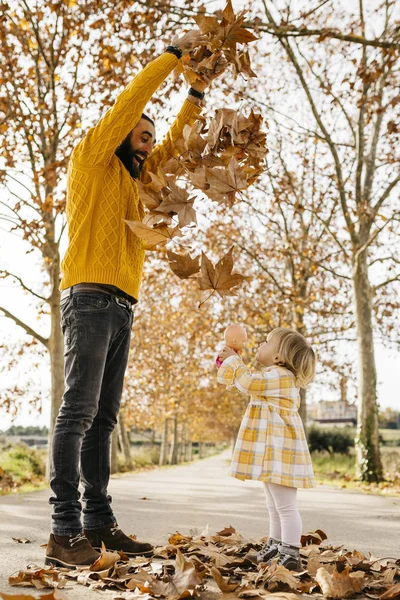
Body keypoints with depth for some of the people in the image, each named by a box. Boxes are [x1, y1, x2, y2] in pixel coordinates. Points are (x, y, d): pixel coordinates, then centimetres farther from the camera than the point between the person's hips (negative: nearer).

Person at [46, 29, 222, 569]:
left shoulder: (131, 179, 26)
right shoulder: (92, 157, 7)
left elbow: (172, 144, 31)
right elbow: (130, 100, 0)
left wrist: (198, 90, 25)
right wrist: (174, 52, 6)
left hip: (121, 307, 8)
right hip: (91, 297, -8)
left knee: (102, 418, 4)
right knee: (79, 411, -13)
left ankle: (98, 524, 6)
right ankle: (64, 532, -13)